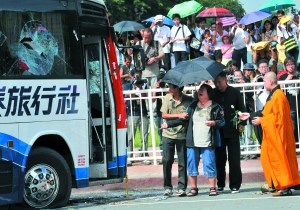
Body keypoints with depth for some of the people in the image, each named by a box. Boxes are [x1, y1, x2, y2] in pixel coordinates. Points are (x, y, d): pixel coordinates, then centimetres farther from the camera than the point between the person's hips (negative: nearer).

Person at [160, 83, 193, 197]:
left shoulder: (188, 100, -3)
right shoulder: (167, 98, 3)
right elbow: (164, 115, -2)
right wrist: (179, 115, -12)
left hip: (182, 135, -2)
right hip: (168, 134, 2)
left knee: (182, 163, 1)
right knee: (167, 161, 2)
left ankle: (181, 188, 8)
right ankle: (167, 187, 12)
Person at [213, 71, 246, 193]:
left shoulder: (235, 93, 1)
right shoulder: (212, 94, 5)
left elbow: (242, 109, 4)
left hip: (232, 130, -2)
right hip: (218, 131, 2)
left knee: (234, 159, 0)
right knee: (219, 159, 5)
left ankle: (235, 185, 5)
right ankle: (220, 184, 13)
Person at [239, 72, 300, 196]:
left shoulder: (278, 96, -17)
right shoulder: (273, 95, 15)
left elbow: (277, 116, -21)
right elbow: (268, 113, 18)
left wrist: (261, 120, -13)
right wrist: (250, 115, 15)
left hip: (277, 134, -10)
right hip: (272, 134, 10)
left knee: (279, 158, -8)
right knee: (269, 158, 12)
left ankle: (285, 187, -6)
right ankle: (276, 184, 17)